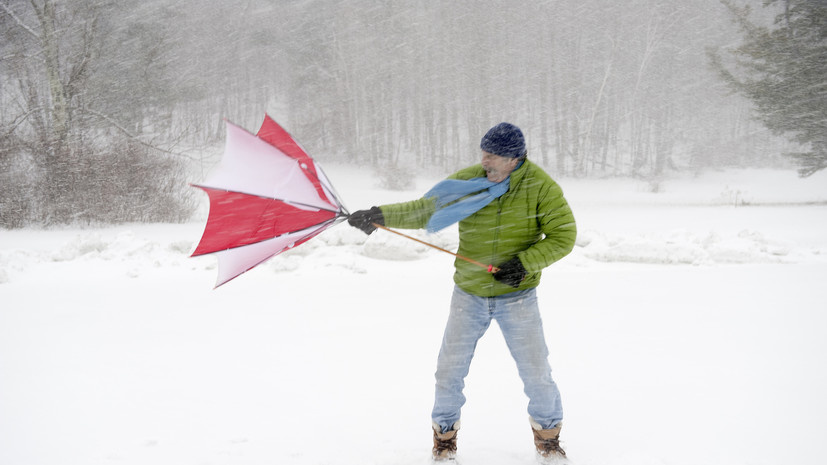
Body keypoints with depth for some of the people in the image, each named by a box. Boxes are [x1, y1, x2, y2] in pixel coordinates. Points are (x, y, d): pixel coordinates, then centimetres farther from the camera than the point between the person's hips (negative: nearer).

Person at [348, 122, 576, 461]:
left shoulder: (540, 187, -11)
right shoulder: (467, 180, -6)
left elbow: (563, 236, -8)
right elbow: (423, 210, -3)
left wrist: (525, 262, -20)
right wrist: (380, 215, -16)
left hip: (517, 297, -2)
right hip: (468, 295, 2)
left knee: (536, 374, 4)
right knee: (449, 370, 5)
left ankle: (548, 435, 29)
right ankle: (444, 436, 26)